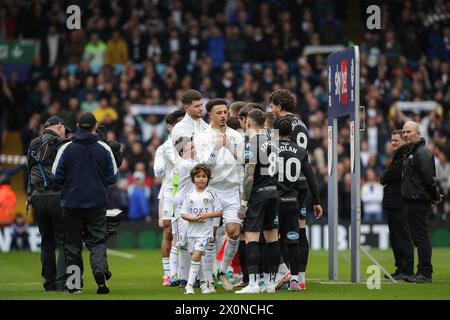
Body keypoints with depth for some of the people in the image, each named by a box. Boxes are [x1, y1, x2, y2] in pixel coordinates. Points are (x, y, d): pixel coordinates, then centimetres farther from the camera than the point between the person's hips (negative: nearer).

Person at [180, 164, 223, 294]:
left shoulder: (211, 194, 1)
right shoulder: (190, 196, 6)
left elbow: (219, 212, 1)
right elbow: (183, 214, 5)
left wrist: (207, 215, -14)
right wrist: (193, 218, -13)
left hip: (205, 231, -4)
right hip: (192, 230, 4)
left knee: (196, 254, -15)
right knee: (199, 258, 8)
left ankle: (190, 284, -14)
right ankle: (204, 282, 21)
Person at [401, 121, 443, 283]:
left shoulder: (422, 153, -14)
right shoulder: (410, 153, 18)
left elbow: (429, 178, -17)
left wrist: (435, 197, -8)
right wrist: (434, 196, 20)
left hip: (420, 202, -10)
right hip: (411, 201, 10)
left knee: (422, 238, -8)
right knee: (418, 238, 11)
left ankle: (425, 273, -7)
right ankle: (422, 272, 15)